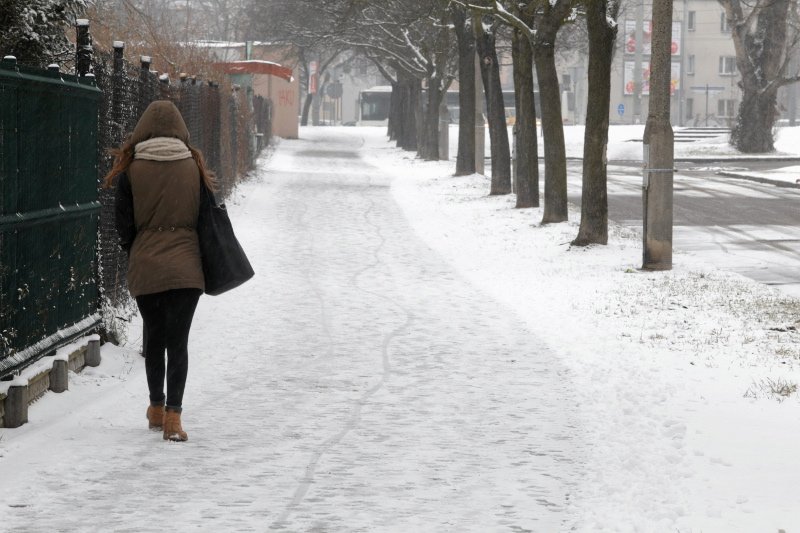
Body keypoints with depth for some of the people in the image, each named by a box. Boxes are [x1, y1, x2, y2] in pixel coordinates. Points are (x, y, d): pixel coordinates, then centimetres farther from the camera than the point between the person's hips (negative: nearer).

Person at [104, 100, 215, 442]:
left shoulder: (131, 169, -5)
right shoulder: (193, 167, 0)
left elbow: (124, 224, -1)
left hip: (145, 269, 0)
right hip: (186, 268, 0)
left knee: (154, 337, 17)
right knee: (178, 341, 0)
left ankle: (157, 408, 27)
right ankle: (173, 416, -10)